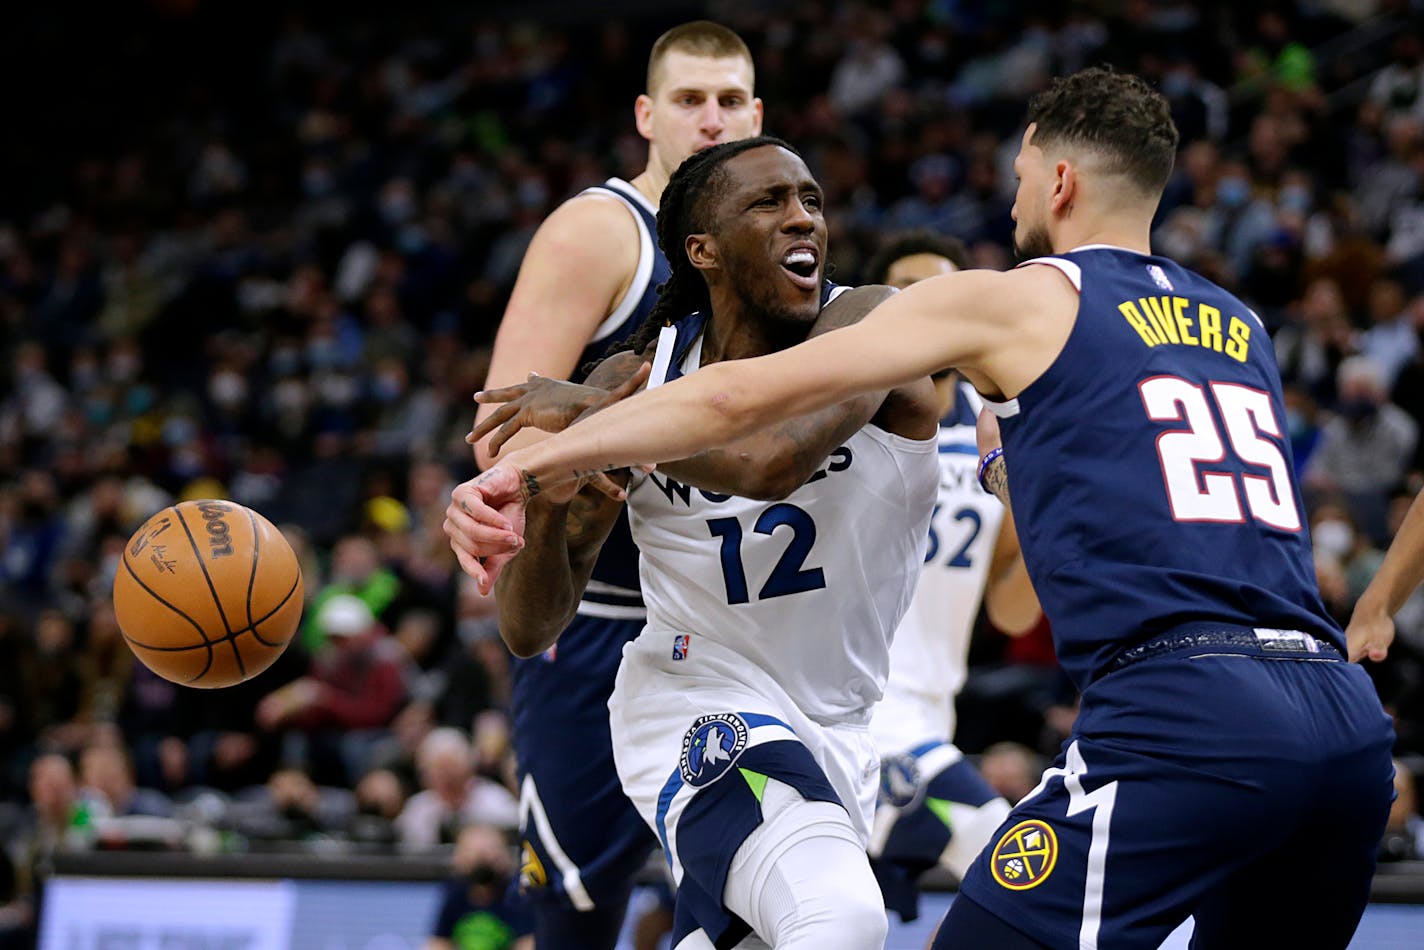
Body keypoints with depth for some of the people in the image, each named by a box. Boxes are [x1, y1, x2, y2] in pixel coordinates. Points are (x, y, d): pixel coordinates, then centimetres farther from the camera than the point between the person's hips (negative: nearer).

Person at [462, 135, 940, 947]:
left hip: (840, 729, 3)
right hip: (704, 703, -3)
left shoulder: (873, 324, -11)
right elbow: (529, 630, -1)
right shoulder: (638, 377, -5)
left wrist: (597, 417, -24)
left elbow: (775, 459, -34)